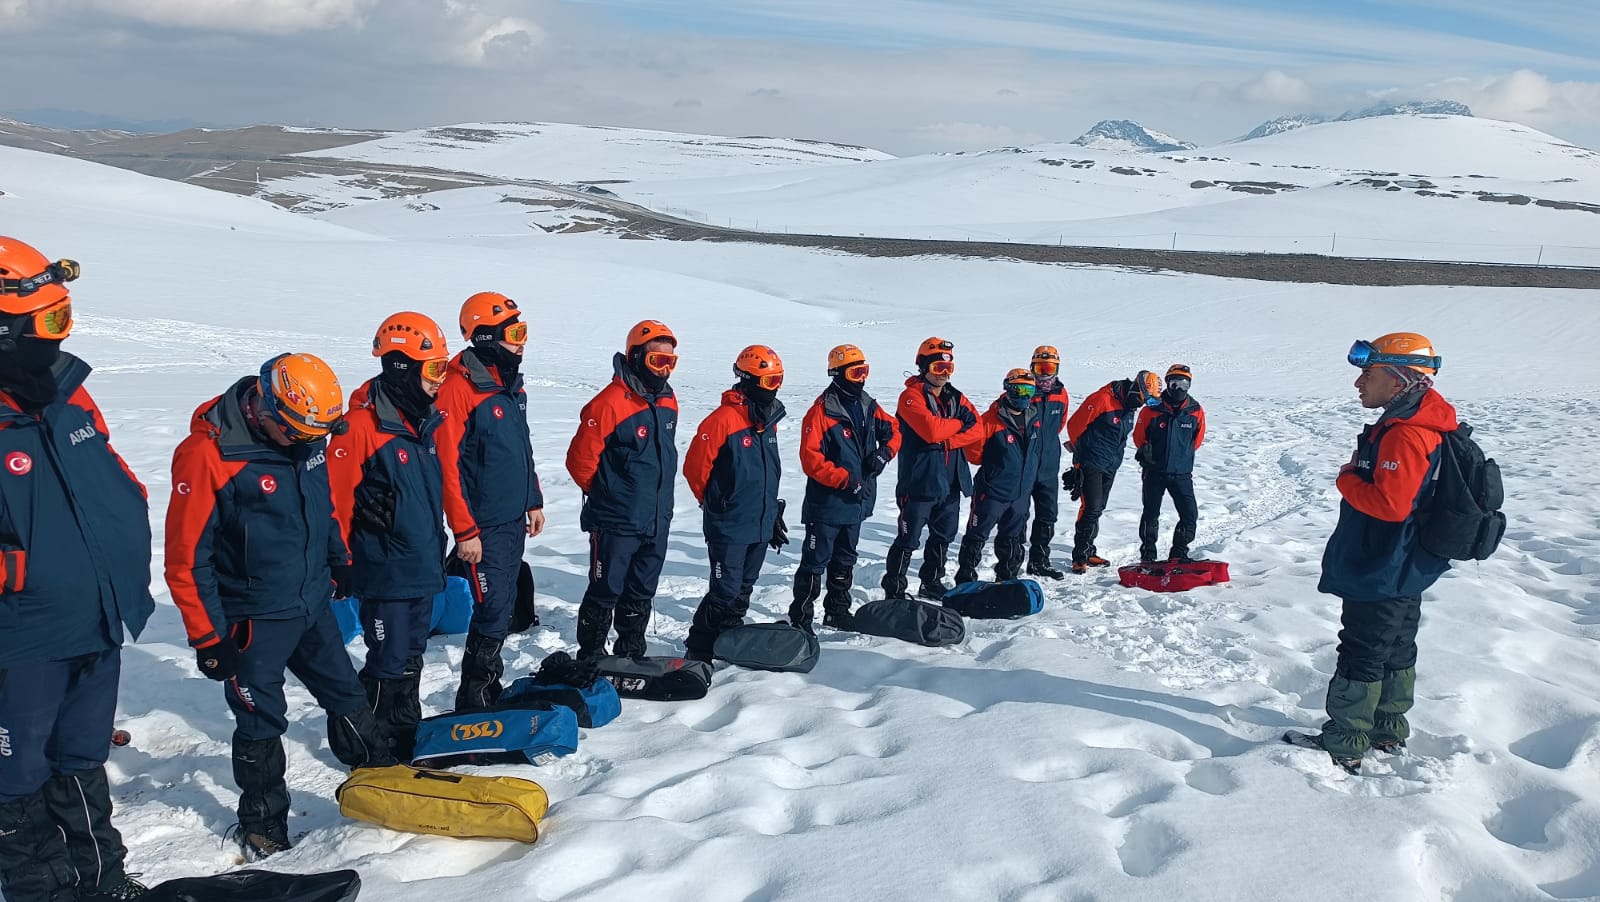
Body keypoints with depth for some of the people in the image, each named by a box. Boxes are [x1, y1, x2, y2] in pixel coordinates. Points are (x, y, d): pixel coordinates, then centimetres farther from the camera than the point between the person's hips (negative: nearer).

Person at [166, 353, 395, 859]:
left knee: (347, 696, 17)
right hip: (253, 621, -6)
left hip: (313, 606, 6)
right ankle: (262, 827, 27)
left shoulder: (306, 436, -2)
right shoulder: (208, 455, -23)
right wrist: (207, 636, -15)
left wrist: (339, 563, 24)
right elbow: (187, 555, -18)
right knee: (261, 725, 8)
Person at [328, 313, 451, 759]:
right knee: (389, 664, 1)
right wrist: (339, 566, -11)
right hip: (385, 571, -8)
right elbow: (336, 501, -15)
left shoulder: (425, 420, 9)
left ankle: (408, 733, 31)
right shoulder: (361, 425, -18)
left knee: (412, 658, 18)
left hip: (424, 568, 8)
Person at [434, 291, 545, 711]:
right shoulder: (457, 389, -17)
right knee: (492, 611, -7)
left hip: (515, 520, 8)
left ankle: (489, 687, 26)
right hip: (484, 526, -8)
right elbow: (448, 467, -18)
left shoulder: (511, 385, 11)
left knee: (502, 607, 14)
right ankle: (474, 700, 6)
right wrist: (465, 531, -18)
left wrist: (534, 501, 19)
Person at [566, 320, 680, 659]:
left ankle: (631, 655, 30)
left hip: (657, 520, 7)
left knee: (641, 593, 17)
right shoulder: (610, 403, -18)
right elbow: (580, 459, -15)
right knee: (605, 593, 4)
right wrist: (605, 494, -1)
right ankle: (590, 658, 17)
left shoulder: (668, 401, 6)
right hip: (615, 523, -7)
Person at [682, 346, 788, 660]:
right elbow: (695, 466, -12)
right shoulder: (723, 419, -17)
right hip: (729, 527, -8)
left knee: (742, 592, 17)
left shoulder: (769, 421, 9)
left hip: (760, 526, 8)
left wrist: (774, 514, 21)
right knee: (725, 593, -6)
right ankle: (697, 649, 7)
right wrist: (713, 503, 1)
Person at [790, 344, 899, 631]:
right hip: (827, 503, -8)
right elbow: (811, 459, -21)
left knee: (845, 560, 19)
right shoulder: (822, 411, -17)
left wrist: (884, 453, -2)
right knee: (816, 562, -2)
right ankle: (800, 617, 7)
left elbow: (893, 430, 19)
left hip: (857, 502, 8)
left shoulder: (867, 406, 6)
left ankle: (837, 612, 32)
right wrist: (845, 479, -24)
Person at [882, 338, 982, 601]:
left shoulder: (955, 397, 12)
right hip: (920, 482, -7)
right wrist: (959, 423, -7)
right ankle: (894, 590, 6)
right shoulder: (911, 396, -10)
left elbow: (976, 431, 0)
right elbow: (931, 430, -24)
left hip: (950, 483, 7)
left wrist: (946, 441, -15)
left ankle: (931, 584, 33)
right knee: (908, 540, -3)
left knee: (943, 537, 18)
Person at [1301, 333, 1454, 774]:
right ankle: (1389, 730, 35)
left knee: (1360, 657, -1)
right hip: (1404, 572, 10)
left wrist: (1347, 480, -19)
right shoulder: (1416, 425, 7)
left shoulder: (1405, 435, -26)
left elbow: (1391, 503, -33)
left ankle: (1343, 747, 8)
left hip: (1380, 577, -10)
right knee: (1396, 650, 21)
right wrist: (1357, 477, 6)